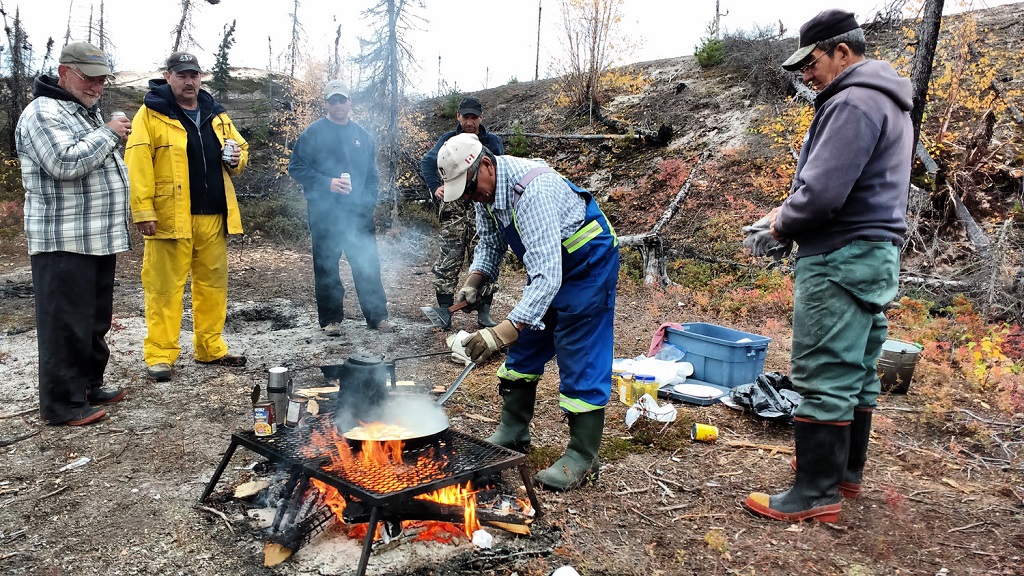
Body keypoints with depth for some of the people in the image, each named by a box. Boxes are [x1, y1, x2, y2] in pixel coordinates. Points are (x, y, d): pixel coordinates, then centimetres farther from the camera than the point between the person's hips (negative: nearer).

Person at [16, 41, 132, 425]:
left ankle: (89, 385, 29)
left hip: (99, 238, 10)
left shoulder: (88, 112, 19)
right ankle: (62, 404, 5)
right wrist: (108, 134, -15)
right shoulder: (43, 112, -11)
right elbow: (65, 163, -25)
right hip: (64, 243, -9)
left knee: (96, 320, 16)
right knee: (66, 324, -4)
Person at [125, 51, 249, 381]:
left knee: (213, 282, 10)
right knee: (165, 286, -2)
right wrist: (143, 211, -16)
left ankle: (210, 348, 21)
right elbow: (138, 165, -8)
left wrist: (236, 158, 1)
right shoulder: (151, 114, -1)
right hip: (171, 216, -5)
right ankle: (160, 355, 7)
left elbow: (240, 147, 26)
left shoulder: (216, 115, 16)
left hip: (213, 216, 5)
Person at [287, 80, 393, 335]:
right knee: (327, 267, 4)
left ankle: (377, 316, 14)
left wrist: (368, 200, 3)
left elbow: (372, 175, 17)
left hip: (359, 213, 3)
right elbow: (296, 167, -3)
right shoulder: (313, 133, -1)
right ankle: (330, 319, 16)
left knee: (368, 265, 4)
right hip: (324, 213, -3)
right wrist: (327, 183, -15)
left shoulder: (362, 135, 12)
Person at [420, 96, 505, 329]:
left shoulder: (492, 142, 9)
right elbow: (429, 161, -2)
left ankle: (484, 312, 8)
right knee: (448, 259, -5)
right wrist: (435, 187, -19)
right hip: (453, 207, 0)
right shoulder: (448, 140, 9)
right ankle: (444, 310, 2)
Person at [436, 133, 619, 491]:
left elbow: (547, 276, -43)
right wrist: (474, 282, -10)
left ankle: (582, 458, 3)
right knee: (525, 347, 13)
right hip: (548, 263, 9)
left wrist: (503, 332, -49)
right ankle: (512, 433, 27)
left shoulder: (532, 191, -36)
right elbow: (490, 243, 9)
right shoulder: (484, 187, -8)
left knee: (580, 359, -8)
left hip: (588, 263, -9)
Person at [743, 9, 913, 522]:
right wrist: (791, 207, 10)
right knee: (856, 372, 16)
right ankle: (846, 471, 28)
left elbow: (821, 193, -24)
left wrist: (783, 224, -5)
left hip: (841, 258, -11)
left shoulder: (853, 103, -15)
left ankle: (817, 493, 1)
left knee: (823, 376, -6)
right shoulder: (888, 103, 19)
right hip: (876, 253, 11)